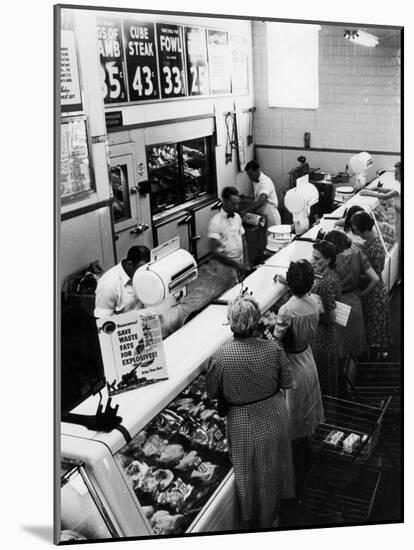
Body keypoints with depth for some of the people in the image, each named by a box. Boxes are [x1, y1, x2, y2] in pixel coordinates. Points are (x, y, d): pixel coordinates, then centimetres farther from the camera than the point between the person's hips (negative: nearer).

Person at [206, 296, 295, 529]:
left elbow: (212, 393, -10)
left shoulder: (220, 357, -25)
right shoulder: (273, 349, -21)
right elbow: (287, 382, -8)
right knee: (272, 470, 27)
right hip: (274, 416, 2)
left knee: (248, 476, 20)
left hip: (243, 424, -2)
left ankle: (251, 523, 42)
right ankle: (269, 520, 51)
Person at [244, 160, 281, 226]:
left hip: (271, 216, -8)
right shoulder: (255, 180, 5)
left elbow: (261, 201, -37)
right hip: (261, 216, 8)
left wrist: (246, 210, -43)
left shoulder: (266, 182, -23)